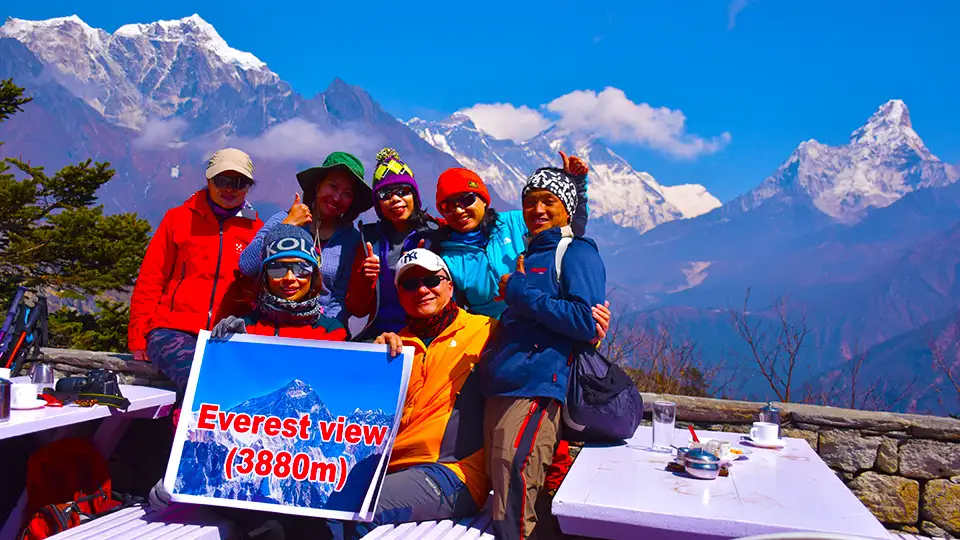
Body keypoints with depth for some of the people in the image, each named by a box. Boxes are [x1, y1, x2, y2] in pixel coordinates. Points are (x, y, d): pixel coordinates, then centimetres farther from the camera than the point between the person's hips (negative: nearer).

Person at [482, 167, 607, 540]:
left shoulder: (577, 253, 0)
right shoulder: (526, 256, 24)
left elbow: (586, 323, -13)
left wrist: (520, 292, -10)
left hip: (538, 390, -8)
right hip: (500, 388, 8)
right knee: (499, 485, 12)